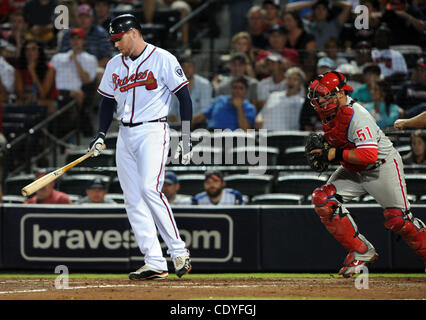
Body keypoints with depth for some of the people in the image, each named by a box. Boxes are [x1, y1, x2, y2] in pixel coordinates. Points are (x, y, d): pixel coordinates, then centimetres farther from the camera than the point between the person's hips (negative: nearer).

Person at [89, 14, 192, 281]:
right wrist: (101, 135, 5)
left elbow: (184, 97, -6)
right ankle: (155, 264, -2)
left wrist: (186, 138, -10)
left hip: (153, 131, -7)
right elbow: (108, 101, 20)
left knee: (150, 189, -21)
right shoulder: (115, 65, 13)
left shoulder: (162, 59, -5)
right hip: (125, 136, 7)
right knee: (133, 199, -1)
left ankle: (178, 251, -11)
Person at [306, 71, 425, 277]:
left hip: (383, 166, -8)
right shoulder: (328, 112, -4)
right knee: (322, 199, -12)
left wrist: (335, 154, -32)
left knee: (397, 220, -10)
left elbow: (369, 155, -38)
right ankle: (361, 251, -7)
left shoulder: (357, 116, -30)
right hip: (353, 171, 8)